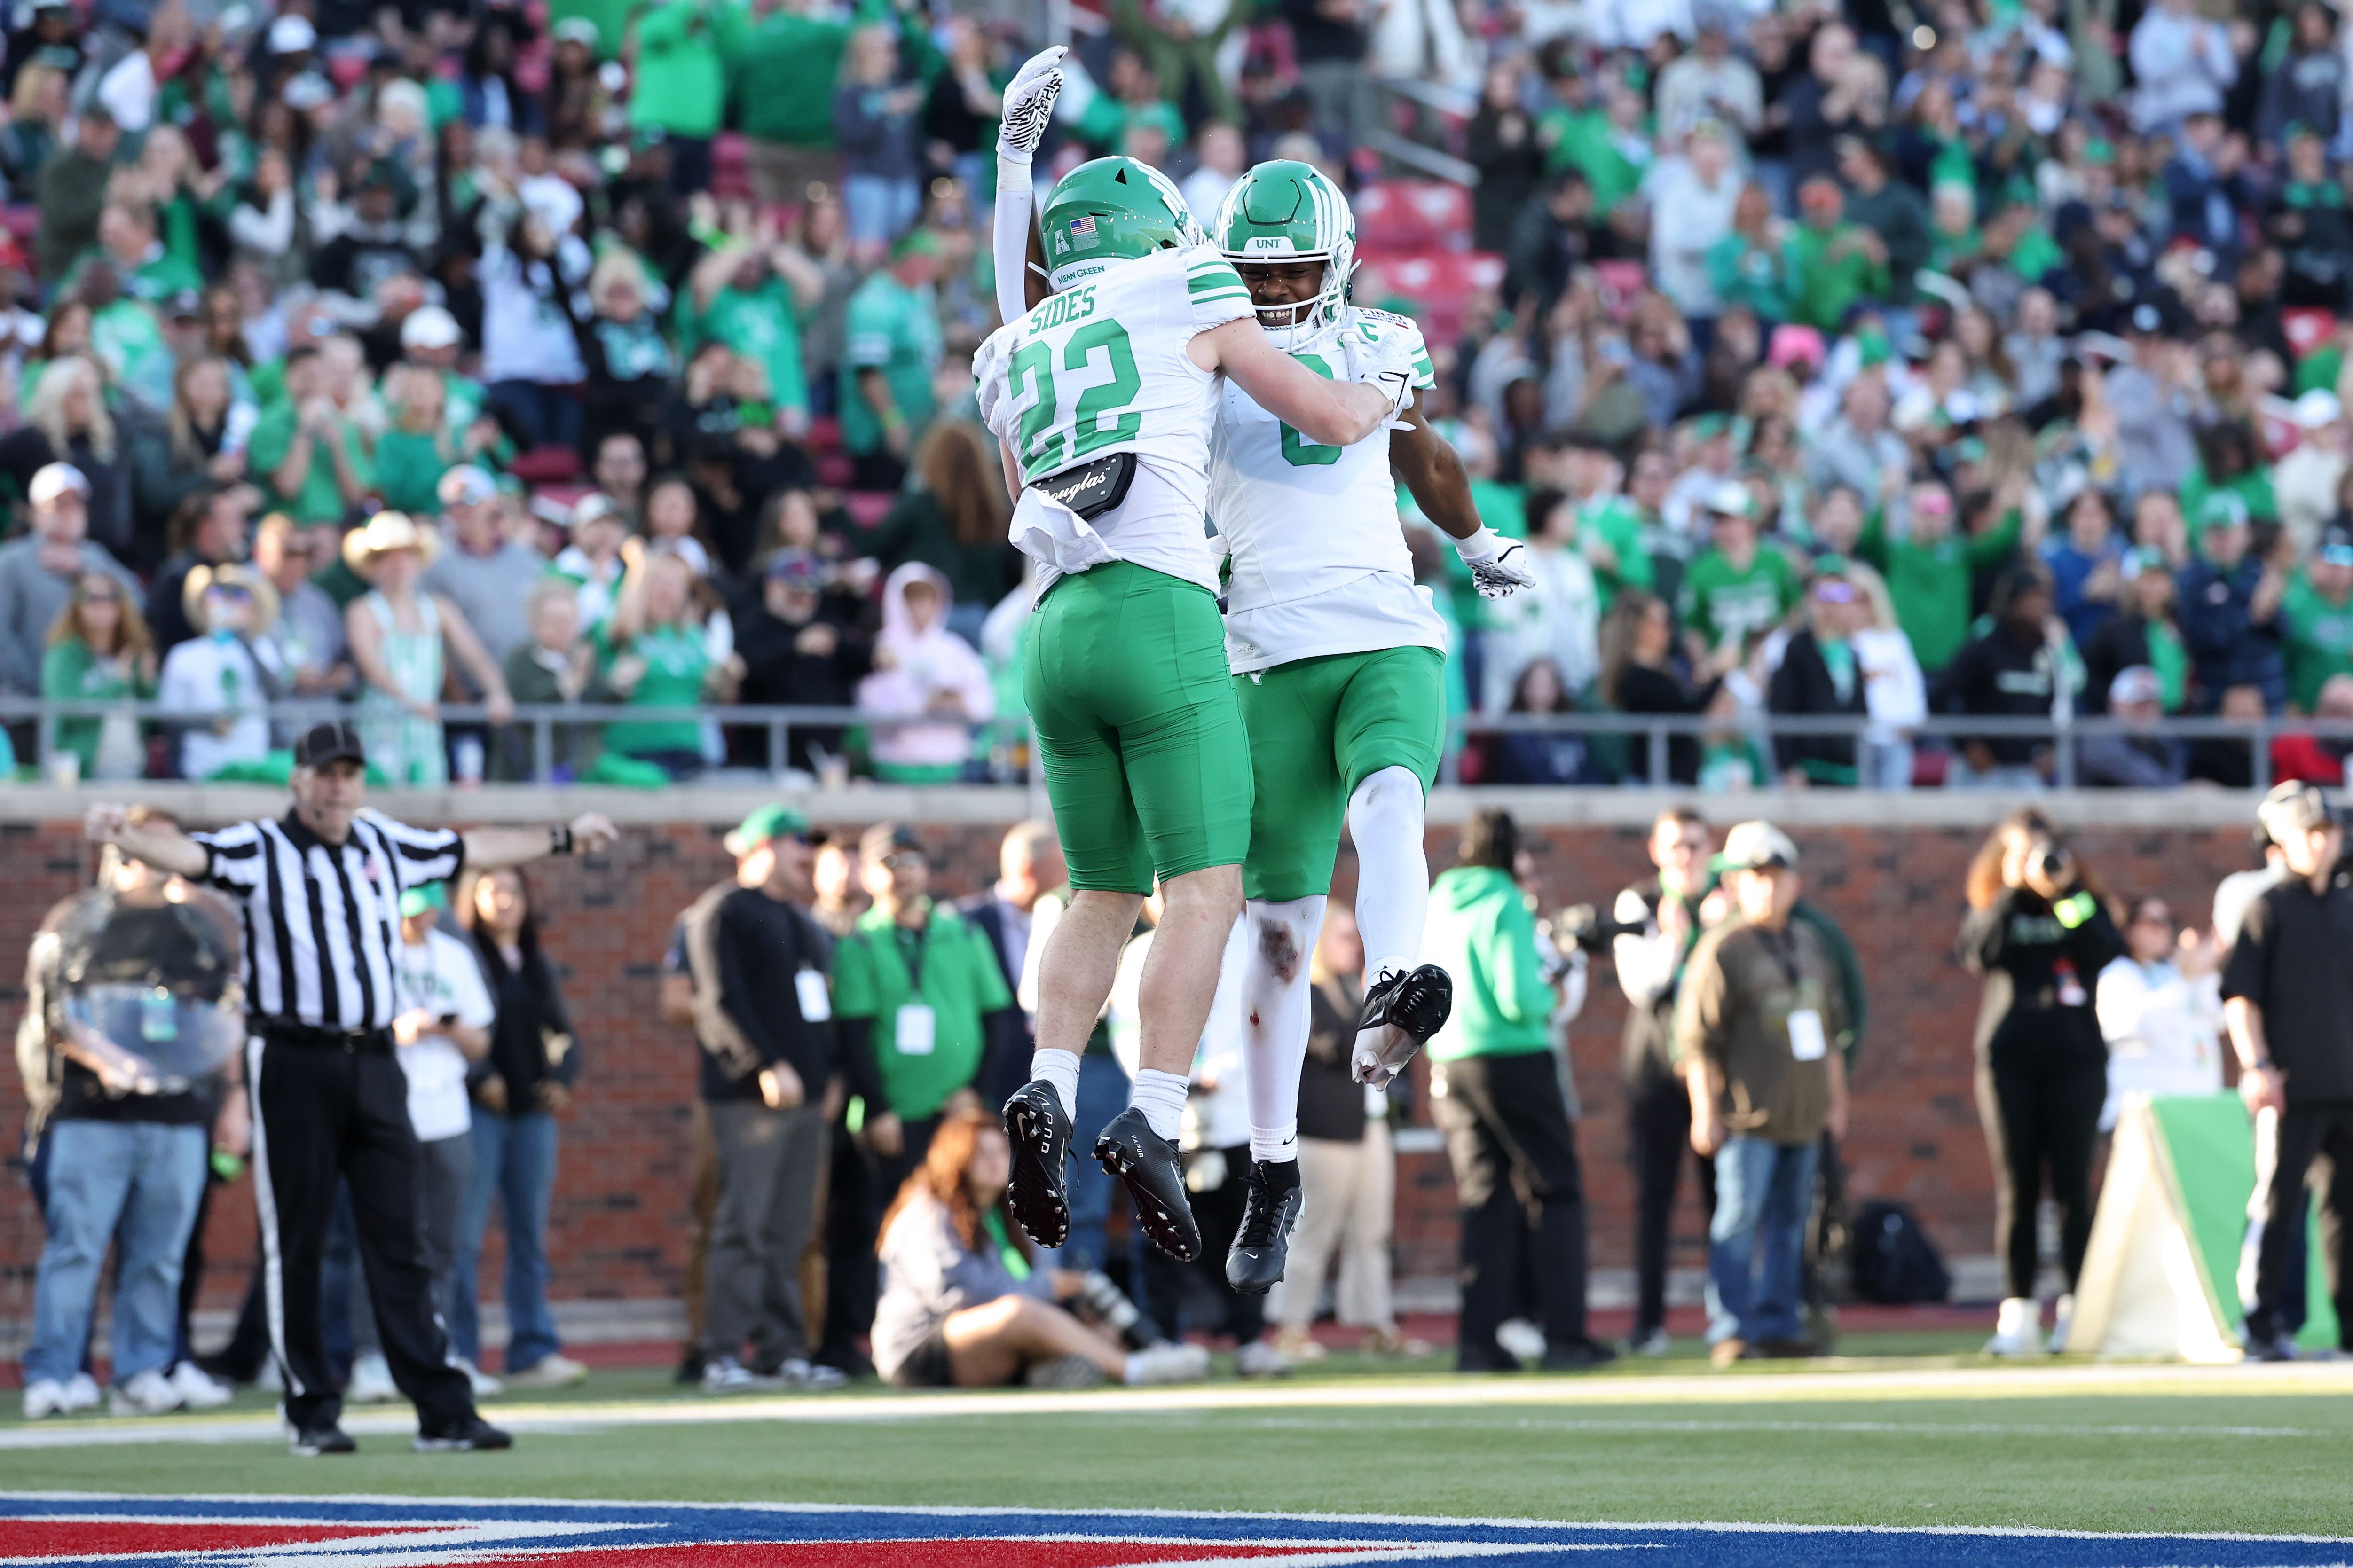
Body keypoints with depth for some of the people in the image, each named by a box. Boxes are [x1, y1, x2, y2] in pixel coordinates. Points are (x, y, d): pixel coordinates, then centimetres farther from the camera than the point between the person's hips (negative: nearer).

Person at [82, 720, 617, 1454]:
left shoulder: (387, 846, 13)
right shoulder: (259, 850, -2)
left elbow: (473, 849, 28)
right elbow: (188, 854, -20)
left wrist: (562, 838, 39)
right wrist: (124, 836, -41)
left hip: (374, 1065, 4)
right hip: (293, 1063, -4)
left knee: (396, 1241, 3)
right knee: (296, 1245, 1)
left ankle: (443, 1412, 0)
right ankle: (312, 1413, 8)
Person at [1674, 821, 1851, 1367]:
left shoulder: (1810, 944, 14)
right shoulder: (1721, 948, -7)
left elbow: (1831, 1030, 20)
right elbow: (1697, 1039, -9)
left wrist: (1835, 1099, 17)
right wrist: (1704, 1113, -13)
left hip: (1804, 1114, 7)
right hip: (1748, 1115, -7)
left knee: (1790, 1220, 9)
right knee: (1739, 1219, -8)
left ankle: (1778, 1325, 14)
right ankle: (1731, 1331, -5)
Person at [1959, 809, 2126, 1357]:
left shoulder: (2084, 904, 9)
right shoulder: (1993, 908, 9)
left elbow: (2109, 956, -8)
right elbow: (1981, 954, -11)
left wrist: (2067, 895, -12)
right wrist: (2016, 890, -13)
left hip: (2075, 1055, -1)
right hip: (2008, 1058, 1)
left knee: (2072, 1185, -4)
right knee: (2016, 1188, -1)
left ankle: (2077, 1311, -2)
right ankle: (2018, 1314, 0)